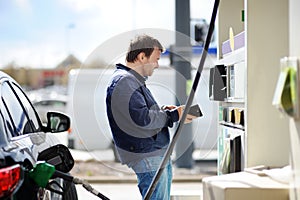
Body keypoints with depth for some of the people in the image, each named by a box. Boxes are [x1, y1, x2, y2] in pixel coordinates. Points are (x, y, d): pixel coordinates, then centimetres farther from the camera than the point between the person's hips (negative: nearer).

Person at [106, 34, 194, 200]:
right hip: (147, 157, -11)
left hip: (160, 156, 11)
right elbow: (142, 119, -23)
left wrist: (161, 110, 8)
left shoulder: (134, 80, 20)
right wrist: (173, 115, -12)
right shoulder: (123, 82, -16)